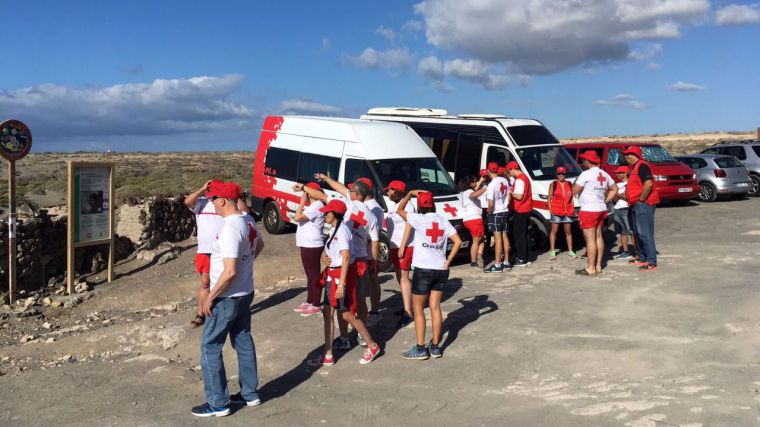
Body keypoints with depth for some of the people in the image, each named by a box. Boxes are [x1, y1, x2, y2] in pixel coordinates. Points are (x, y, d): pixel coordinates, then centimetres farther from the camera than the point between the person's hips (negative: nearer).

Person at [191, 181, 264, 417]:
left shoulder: (230, 229, -27)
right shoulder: (248, 220, 2)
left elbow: (229, 272, -29)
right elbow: (259, 245, 23)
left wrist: (210, 297, -19)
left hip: (227, 298, -9)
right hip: (246, 293, 9)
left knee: (210, 347, 4)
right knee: (243, 342, 18)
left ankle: (218, 403, 10)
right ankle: (250, 393, 29)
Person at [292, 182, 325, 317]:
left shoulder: (316, 206, -18)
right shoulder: (312, 205, 15)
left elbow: (298, 217, -24)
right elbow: (300, 217, 17)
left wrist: (302, 202, -17)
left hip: (312, 246, -11)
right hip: (307, 245, 11)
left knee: (315, 275, -3)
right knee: (310, 275, 18)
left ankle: (316, 305, 3)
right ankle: (309, 302, 28)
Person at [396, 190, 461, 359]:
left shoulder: (419, 220, -9)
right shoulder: (443, 220, 3)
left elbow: (400, 210, 4)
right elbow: (458, 241, -2)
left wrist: (410, 194, 13)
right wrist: (448, 261, 1)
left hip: (423, 270, -4)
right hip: (441, 270, 5)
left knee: (418, 309, 6)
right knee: (435, 308, 12)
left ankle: (420, 349, 6)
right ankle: (435, 347, 16)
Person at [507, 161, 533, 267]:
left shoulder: (519, 180, -17)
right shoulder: (524, 177, 15)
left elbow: (519, 196, -23)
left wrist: (511, 192, -7)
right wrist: (513, 191, 9)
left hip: (520, 211, -10)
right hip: (527, 209, 10)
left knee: (519, 235, -5)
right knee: (525, 234, 15)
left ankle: (521, 259, -4)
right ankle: (527, 258, 20)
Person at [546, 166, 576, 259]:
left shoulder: (569, 184, 10)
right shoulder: (553, 184, 2)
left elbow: (571, 198, 13)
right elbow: (549, 199, 1)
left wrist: (572, 209, 3)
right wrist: (550, 210, -8)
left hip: (567, 211, 3)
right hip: (556, 211, -3)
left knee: (568, 231, 8)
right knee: (554, 231, 0)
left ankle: (570, 251, 15)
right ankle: (552, 251, 4)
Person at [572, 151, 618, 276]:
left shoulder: (586, 174, -14)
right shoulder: (604, 174, 13)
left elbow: (574, 191, -14)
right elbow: (614, 189, 21)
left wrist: (576, 180, 2)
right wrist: (605, 201, 15)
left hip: (589, 210, -9)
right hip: (601, 209, 9)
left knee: (590, 239, -7)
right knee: (599, 237, 12)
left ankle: (591, 268, -6)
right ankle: (598, 266, 17)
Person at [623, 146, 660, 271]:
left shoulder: (642, 166, -14)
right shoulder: (634, 167, 18)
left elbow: (648, 184, -27)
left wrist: (641, 199, -21)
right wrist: (626, 195, 16)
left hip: (643, 204, -11)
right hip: (636, 205, 11)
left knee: (645, 233, -12)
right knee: (638, 232, 16)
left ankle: (651, 262, -12)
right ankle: (642, 257, 27)